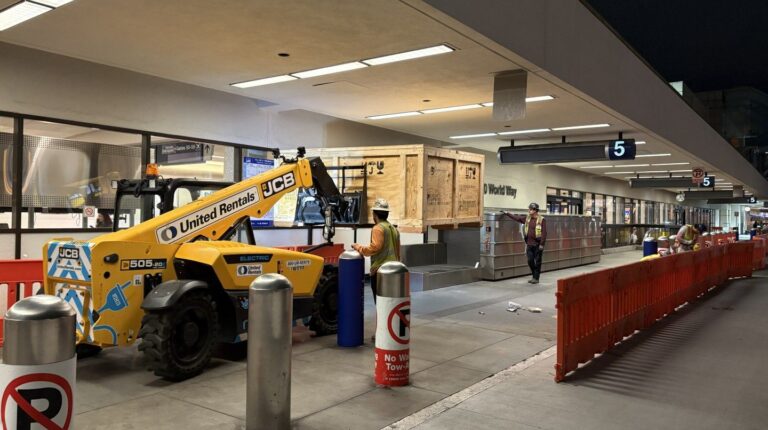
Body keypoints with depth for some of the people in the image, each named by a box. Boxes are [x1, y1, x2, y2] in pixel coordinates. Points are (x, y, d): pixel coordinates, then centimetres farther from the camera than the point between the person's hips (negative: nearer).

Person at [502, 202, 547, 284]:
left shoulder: (541, 220, -9)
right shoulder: (527, 218, 8)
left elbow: (544, 233, -12)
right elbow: (517, 218, 17)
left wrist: (542, 244, -16)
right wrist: (507, 214, 16)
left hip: (537, 245, -5)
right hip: (529, 244, 5)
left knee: (537, 261, 3)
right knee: (530, 261, 7)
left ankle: (536, 278, 11)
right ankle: (534, 275, 24)